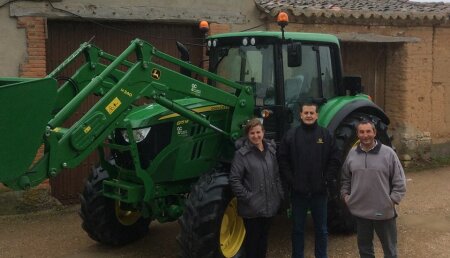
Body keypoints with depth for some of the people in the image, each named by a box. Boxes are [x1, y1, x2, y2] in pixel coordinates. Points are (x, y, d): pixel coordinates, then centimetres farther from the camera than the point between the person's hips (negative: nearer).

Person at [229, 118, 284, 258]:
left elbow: (276, 175, 13)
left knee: (263, 236, 19)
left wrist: (280, 194, 8)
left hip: (269, 205, 5)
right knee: (252, 238, 8)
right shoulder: (242, 153, -12)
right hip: (252, 208, -5)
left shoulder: (271, 150, 5)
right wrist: (247, 197, -18)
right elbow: (234, 180, -14)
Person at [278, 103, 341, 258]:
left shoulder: (326, 135, 2)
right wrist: (291, 181, -9)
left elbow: (335, 160, 1)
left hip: (319, 191, 1)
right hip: (298, 191, -1)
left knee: (321, 229, 12)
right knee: (298, 229, 11)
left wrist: (327, 179, -7)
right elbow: (283, 160, -2)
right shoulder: (291, 135, -1)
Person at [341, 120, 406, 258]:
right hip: (360, 211, 3)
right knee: (364, 247, 17)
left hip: (384, 211, -3)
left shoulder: (388, 153, -7)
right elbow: (345, 178, 15)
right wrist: (345, 194, 4)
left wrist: (393, 200, -11)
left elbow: (399, 181, -4)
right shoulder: (352, 153, 3)